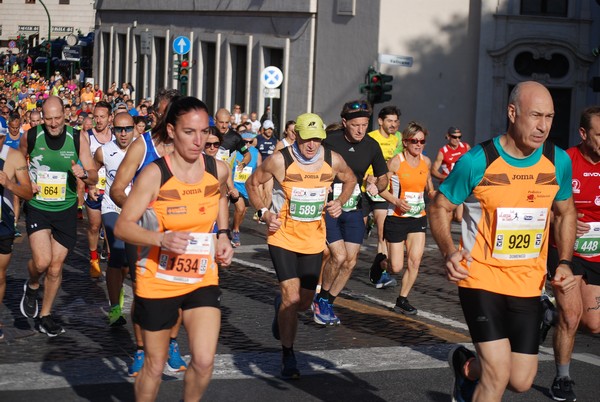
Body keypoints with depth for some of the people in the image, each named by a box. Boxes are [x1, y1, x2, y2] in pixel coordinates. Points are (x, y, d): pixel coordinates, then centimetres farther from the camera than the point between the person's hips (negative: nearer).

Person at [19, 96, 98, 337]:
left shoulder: (76, 139, -6)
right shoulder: (31, 136, -7)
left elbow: (94, 178, -2)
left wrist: (84, 174, -25)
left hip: (66, 210, 1)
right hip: (37, 207, -1)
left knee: (55, 268, 6)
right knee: (41, 261, -18)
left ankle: (45, 315, 25)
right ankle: (31, 287, 17)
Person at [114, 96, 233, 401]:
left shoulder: (218, 170, -5)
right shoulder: (155, 174, -17)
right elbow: (122, 227, -16)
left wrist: (223, 236, 6)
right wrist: (161, 239, -33)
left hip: (203, 280, 3)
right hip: (157, 281, -3)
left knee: (204, 361, -10)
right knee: (155, 365, 9)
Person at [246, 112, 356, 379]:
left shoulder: (333, 161, -6)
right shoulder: (280, 161, -15)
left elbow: (350, 180, 16)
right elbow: (252, 183, 1)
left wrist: (339, 202, -2)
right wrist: (264, 212, -10)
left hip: (313, 240, 4)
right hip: (283, 238, -4)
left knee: (304, 301, 10)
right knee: (292, 297, -13)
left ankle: (281, 306, 47)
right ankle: (287, 357, 3)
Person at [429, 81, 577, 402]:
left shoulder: (558, 162, -3)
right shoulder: (477, 161, -15)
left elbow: (565, 212, 15)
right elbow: (440, 208, -3)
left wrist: (564, 262, 3)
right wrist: (449, 252, -19)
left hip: (528, 284, 4)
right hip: (482, 278, -4)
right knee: (498, 375, -15)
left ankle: (466, 366, 40)